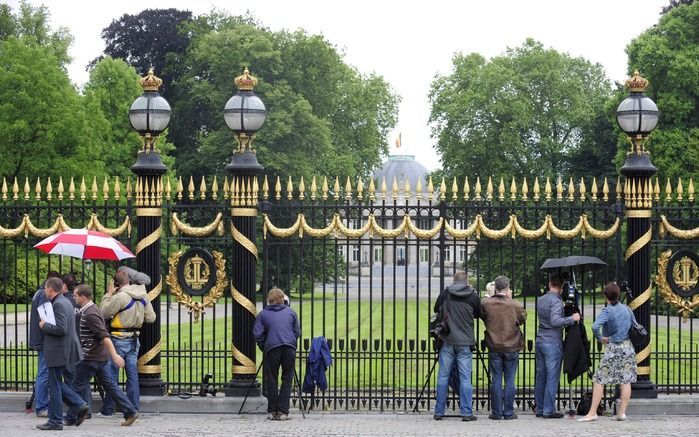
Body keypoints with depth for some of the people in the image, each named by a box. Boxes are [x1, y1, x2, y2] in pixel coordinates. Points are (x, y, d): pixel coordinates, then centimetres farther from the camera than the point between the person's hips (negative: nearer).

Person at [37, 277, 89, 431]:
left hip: (58, 352, -10)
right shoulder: (65, 302, 14)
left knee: (55, 386, -1)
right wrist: (47, 324, 13)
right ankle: (80, 405, 11)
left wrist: (45, 326, -13)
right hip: (64, 350, 10)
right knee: (57, 384, 17)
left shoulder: (58, 304, -18)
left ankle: (55, 422, 5)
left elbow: (61, 329, -26)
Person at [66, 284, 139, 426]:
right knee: (110, 385, 8)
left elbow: (104, 336, -26)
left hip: (91, 358, -10)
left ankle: (72, 418, 11)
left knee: (79, 386, 2)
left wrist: (114, 354, -31)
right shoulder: (92, 309, 13)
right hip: (101, 356, 10)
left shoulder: (90, 314, -18)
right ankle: (130, 412, 4)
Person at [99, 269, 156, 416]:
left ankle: (107, 410, 6)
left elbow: (104, 312, -10)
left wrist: (108, 294, -3)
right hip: (134, 339, 6)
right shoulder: (143, 296, 4)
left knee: (112, 374, 2)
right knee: (132, 373, 10)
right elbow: (151, 318, 8)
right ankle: (134, 408, 11)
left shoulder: (120, 297, -19)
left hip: (120, 339, -6)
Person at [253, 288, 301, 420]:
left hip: (271, 349, -1)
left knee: (271, 380, 8)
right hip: (290, 348, 1)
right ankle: (283, 411, 2)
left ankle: (272, 412, 12)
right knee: (287, 380, 7)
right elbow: (297, 332, 13)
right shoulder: (290, 312, 13)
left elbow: (257, 334, 2)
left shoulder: (263, 314, 9)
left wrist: (263, 347, 14)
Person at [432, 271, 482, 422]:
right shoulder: (473, 296, -2)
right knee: (465, 378, 1)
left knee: (443, 376, 7)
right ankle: (466, 413, 0)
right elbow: (478, 314, 13)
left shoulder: (445, 293, 1)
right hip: (465, 342, -1)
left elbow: (436, 310, 15)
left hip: (447, 341, 1)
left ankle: (439, 412, 10)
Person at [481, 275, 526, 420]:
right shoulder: (515, 305, -11)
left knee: (496, 380, 6)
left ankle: (496, 412, 8)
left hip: (494, 347, 1)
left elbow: (482, 317, 10)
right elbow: (523, 318, 7)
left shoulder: (486, 303, -9)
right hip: (511, 348, -1)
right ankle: (508, 412, 8)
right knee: (509, 381, 6)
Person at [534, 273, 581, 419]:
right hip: (553, 342, -7)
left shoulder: (540, 300, 11)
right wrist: (572, 319, -15)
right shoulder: (556, 301, -12)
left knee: (540, 377, 10)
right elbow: (555, 321, -23)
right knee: (552, 378, -3)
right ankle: (549, 410, -4)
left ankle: (539, 409, 13)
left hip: (540, 341, 7)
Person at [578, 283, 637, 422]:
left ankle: (592, 413, -2)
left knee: (599, 380, -1)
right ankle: (622, 412, 7)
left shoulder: (607, 311, -14)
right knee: (626, 381, 8)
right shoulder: (626, 308, 4)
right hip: (628, 347, 6)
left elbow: (595, 327, -29)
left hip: (613, 348, -6)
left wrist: (600, 338, -13)